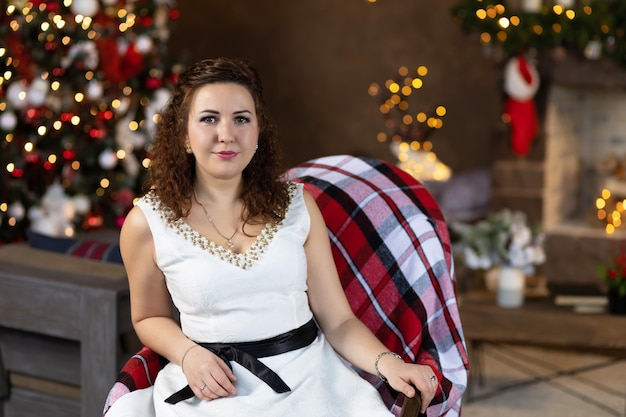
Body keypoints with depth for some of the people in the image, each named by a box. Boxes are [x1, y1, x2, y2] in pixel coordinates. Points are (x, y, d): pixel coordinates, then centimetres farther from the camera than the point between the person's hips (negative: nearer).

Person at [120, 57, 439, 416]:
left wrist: (388, 363, -14)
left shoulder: (297, 205, 4)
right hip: (218, 387, -1)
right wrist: (187, 353, -5)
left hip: (310, 373, 2)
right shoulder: (146, 224, 0)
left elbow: (338, 319, 4)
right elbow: (150, 317, 16)